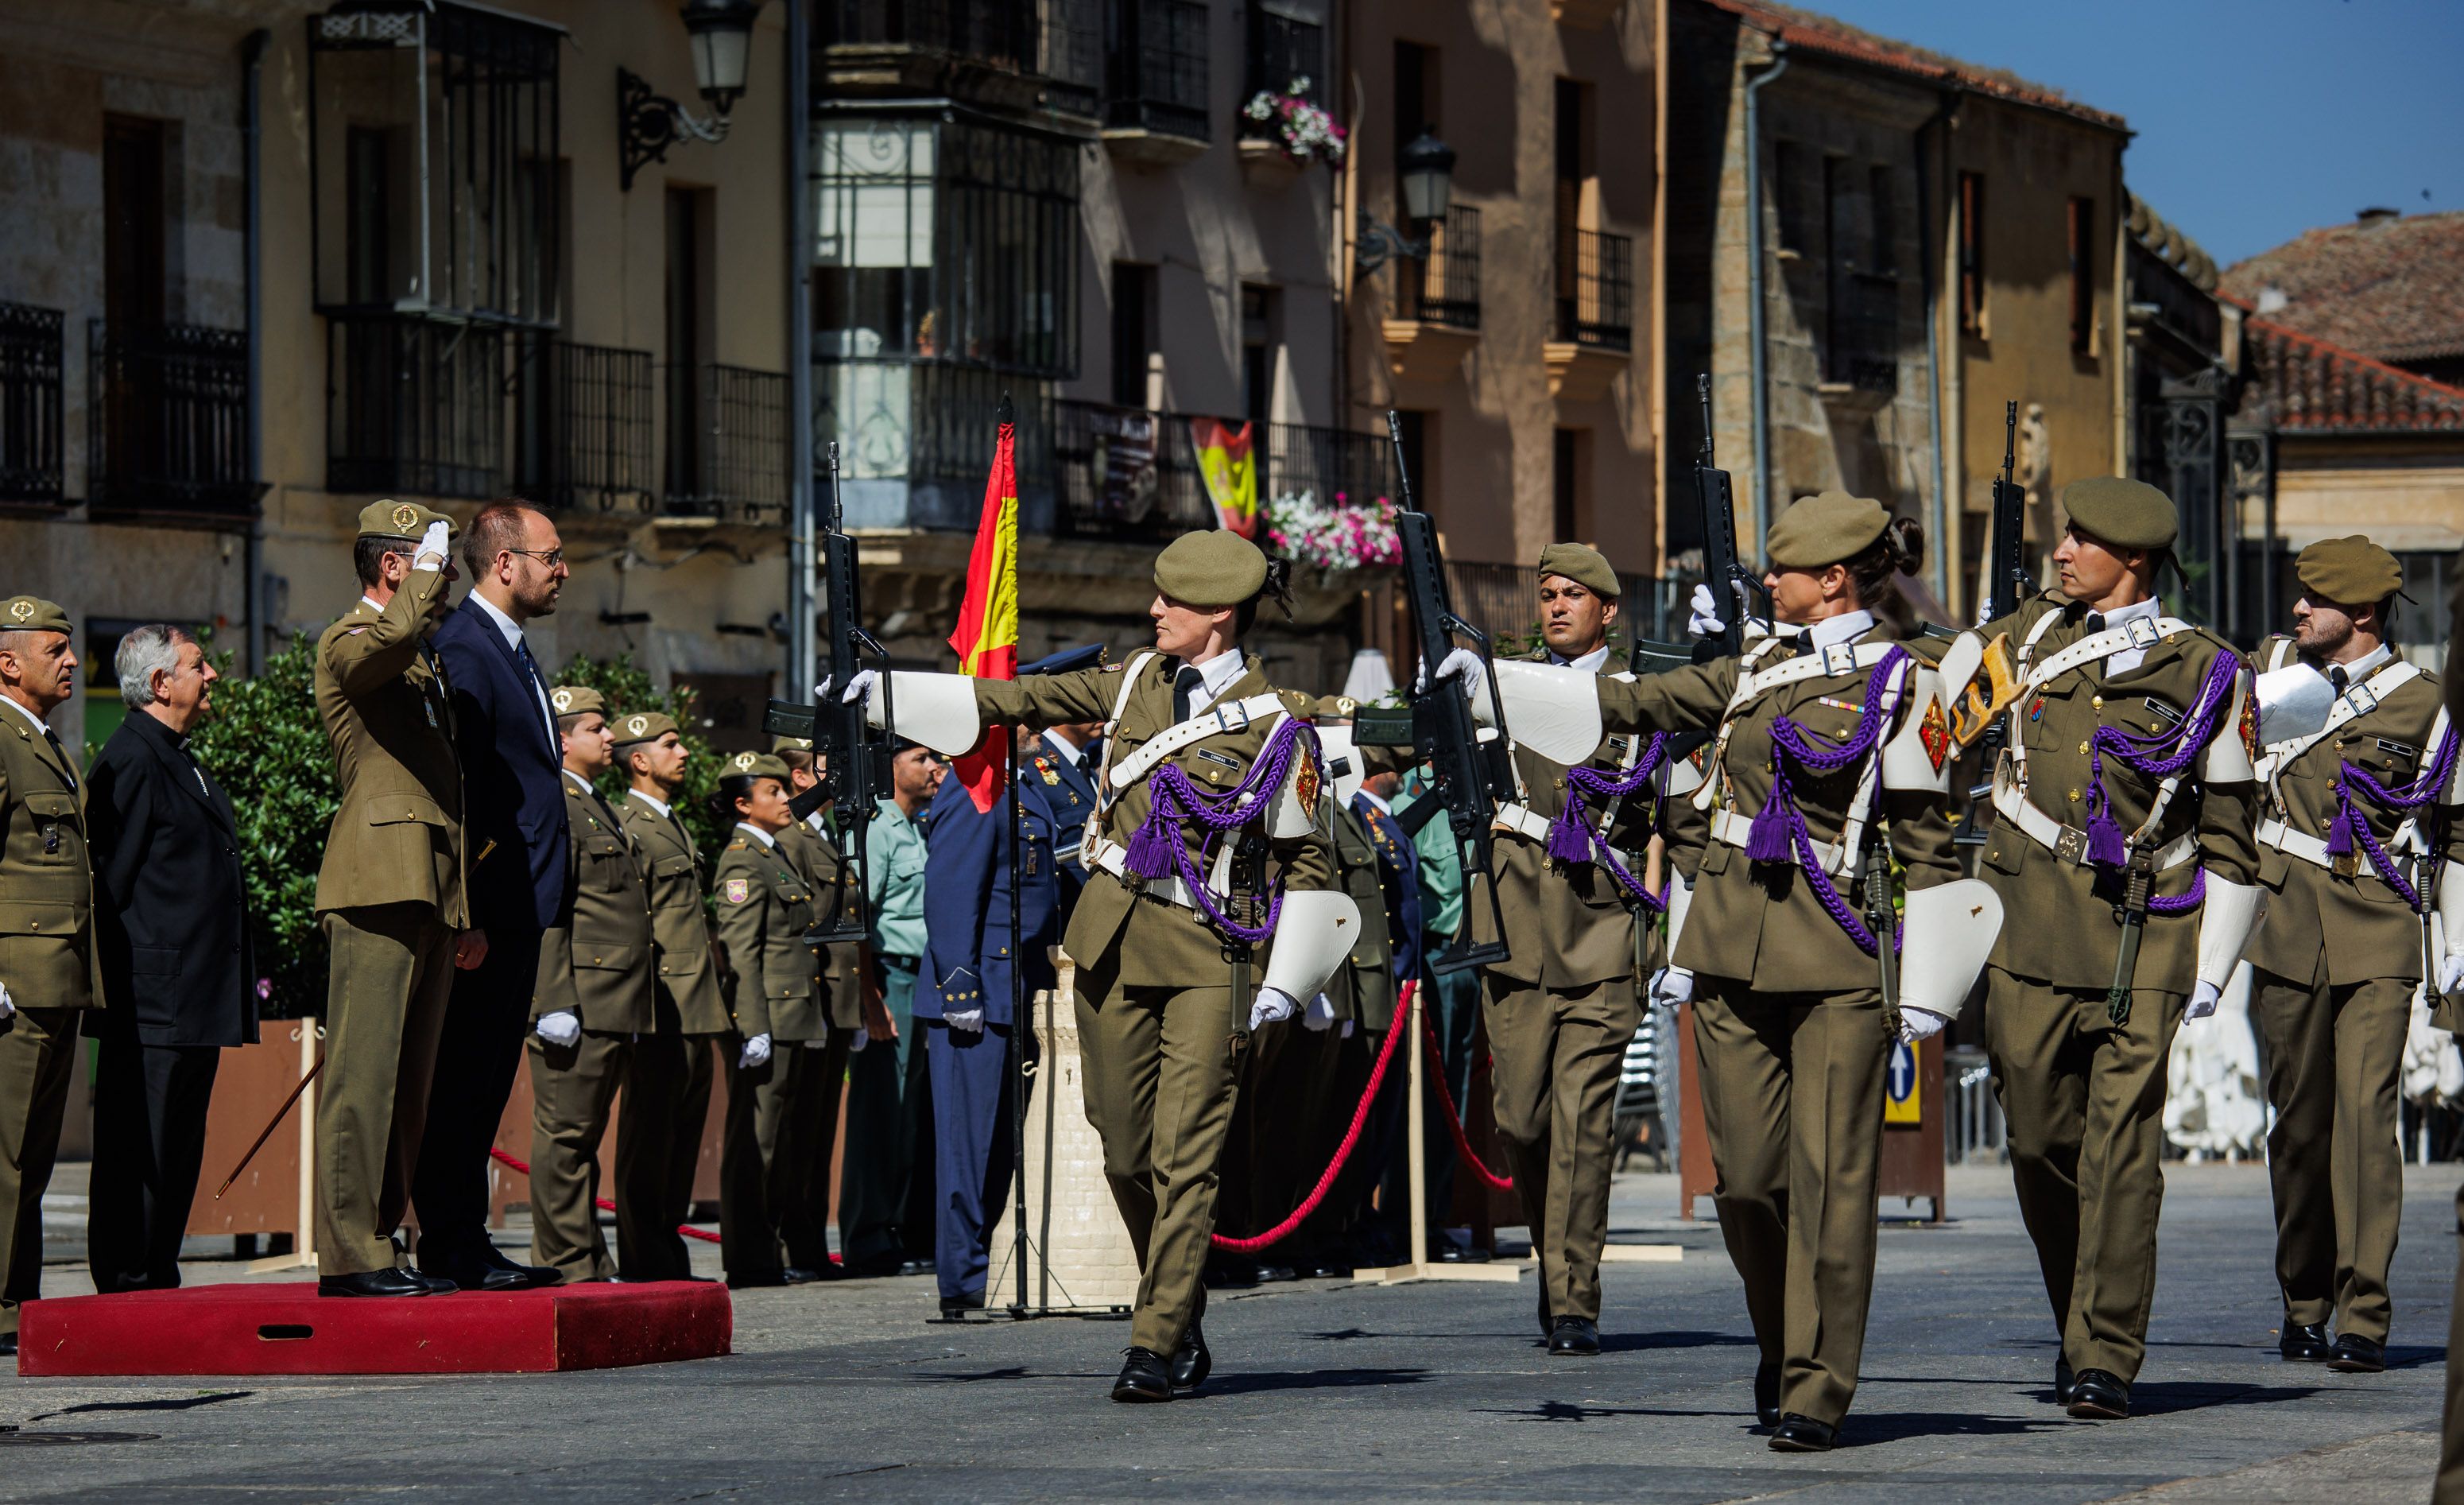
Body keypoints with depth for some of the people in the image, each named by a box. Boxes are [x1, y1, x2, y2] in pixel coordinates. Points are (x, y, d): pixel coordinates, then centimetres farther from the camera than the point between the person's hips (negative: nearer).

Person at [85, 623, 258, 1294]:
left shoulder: (180, 761, 20)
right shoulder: (131, 761, -11)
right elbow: (114, 880, -15)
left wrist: (239, 977, 19)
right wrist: (125, 981, -16)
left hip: (199, 1001, 10)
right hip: (154, 997, -10)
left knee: (178, 1155, 11)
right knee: (139, 1147, -6)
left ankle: (158, 1283, 15)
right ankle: (125, 1288, -5)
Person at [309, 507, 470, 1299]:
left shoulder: (426, 661, 27)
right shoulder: (347, 643, -2)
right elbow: (394, 633, -30)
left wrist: (467, 909, 24)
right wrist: (428, 573, -11)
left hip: (431, 889, 9)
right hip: (378, 880, -9)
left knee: (408, 1082, 7)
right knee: (364, 1074, -11)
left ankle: (381, 1242, 9)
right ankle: (349, 1255, -13)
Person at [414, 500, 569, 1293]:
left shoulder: (511, 649, 20)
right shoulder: (463, 648, -13)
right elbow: (451, 776, -19)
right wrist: (471, 904, -20)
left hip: (522, 902, 10)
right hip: (490, 902, -10)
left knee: (486, 1078, 11)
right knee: (464, 1075, -7)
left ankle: (462, 1241, 15)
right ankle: (452, 1247, -6)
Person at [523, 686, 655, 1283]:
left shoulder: (600, 810, 24)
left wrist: (636, 1010, 24)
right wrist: (555, 1003, -22)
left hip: (615, 1007, 10)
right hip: (575, 1002, -10)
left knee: (586, 1133, 11)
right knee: (565, 1133, -6)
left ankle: (591, 1266, 12)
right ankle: (568, 1263, -6)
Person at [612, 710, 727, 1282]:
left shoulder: (673, 825, 22)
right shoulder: (631, 826, -8)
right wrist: (644, 999, -20)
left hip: (695, 1009, 10)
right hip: (662, 1010, -10)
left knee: (683, 1128, 10)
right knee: (650, 1130, -6)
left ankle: (665, 1250, 15)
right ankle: (645, 1260, -5)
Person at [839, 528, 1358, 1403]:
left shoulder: (1275, 723, -7)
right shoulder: (1137, 682, 8)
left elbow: (1309, 863, -2)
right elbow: (1023, 700, 15)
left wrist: (1285, 986, -9)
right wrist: (888, 696, 12)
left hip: (1209, 953, -5)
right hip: (1114, 939, 5)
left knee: (1183, 1155, -9)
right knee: (1124, 1150, 7)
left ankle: (1157, 1346, -5)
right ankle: (1180, 1322, 20)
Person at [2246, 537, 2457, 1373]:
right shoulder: (2274, 668, 9)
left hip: (2379, 935, -3)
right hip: (2287, 927, 3)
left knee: (2366, 1111, -13)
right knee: (2299, 1117, 5)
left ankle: (2363, 1319, -14)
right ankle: (2303, 1307, 17)